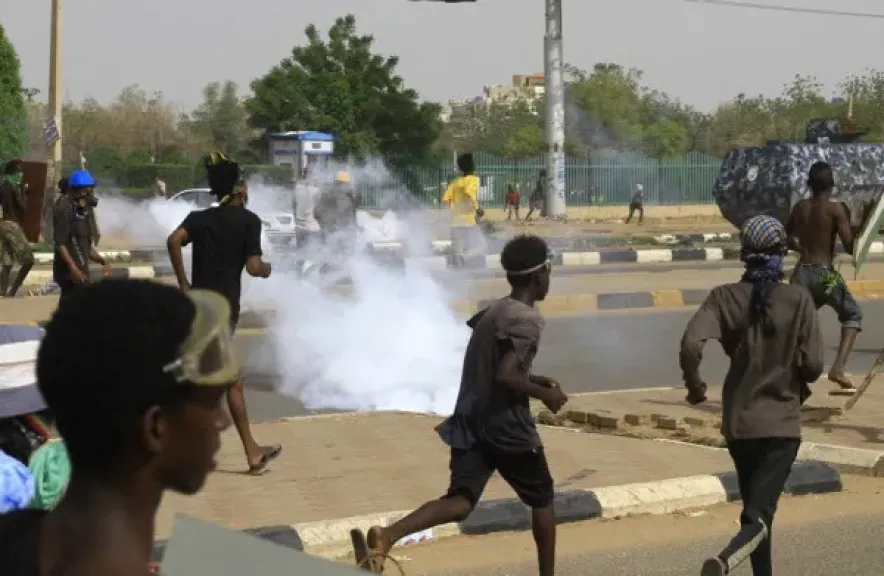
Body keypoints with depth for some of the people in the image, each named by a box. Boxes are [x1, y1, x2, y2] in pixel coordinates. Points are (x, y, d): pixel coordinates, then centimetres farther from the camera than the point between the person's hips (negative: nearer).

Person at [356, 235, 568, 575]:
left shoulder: (494, 311, 14)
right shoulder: (527, 320, -14)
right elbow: (506, 376, -25)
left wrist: (535, 379, 23)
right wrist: (545, 394, -10)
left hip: (470, 423, 7)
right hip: (506, 427, -7)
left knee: (460, 502, -4)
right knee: (541, 499, 15)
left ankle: (387, 536, -28)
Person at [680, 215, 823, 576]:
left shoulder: (725, 298, -5)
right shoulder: (798, 300, -7)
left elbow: (691, 345, -18)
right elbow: (813, 364, -9)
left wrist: (694, 384, 1)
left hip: (739, 421, 3)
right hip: (782, 421, -3)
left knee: (754, 507, 20)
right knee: (759, 513, -11)